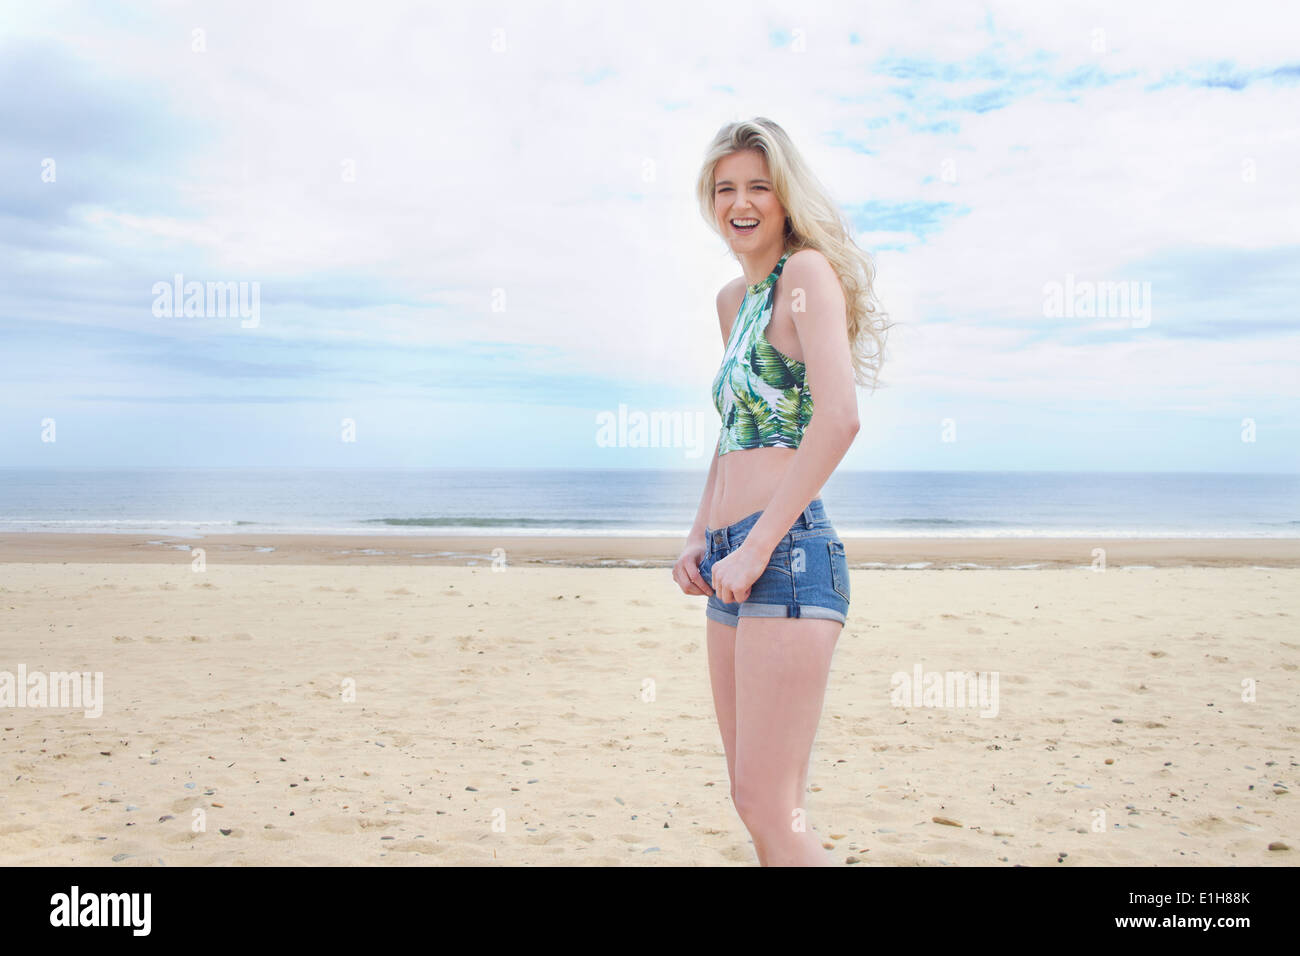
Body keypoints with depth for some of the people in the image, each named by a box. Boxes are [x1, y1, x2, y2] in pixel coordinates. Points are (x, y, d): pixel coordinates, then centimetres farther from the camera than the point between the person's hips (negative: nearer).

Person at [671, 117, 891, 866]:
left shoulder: (808, 270, -6)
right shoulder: (735, 299, 20)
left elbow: (840, 417, -19)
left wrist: (756, 545, -19)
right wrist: (699, 538, 15)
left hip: (787, 551, -9)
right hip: (735, 559, 9)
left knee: (772, 809, -9)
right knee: (754, 800, 14)